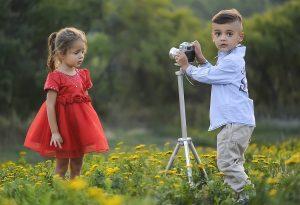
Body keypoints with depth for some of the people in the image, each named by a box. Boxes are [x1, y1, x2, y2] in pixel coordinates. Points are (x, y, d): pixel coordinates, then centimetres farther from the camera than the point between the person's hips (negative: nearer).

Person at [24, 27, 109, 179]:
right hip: (62, 125, -6)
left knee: (77, 164, 13)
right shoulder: (55, 77, -15)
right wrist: (54, 132, -19)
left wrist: (88, 125, 11)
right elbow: (50, 106, -17)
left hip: (80, 124, 6)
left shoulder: (82, 75, 5)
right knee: (62, 164, 3)